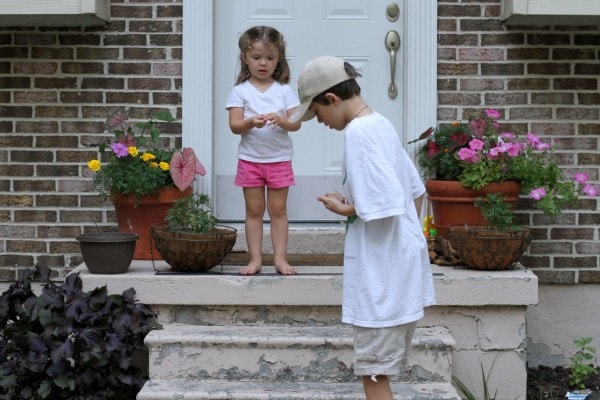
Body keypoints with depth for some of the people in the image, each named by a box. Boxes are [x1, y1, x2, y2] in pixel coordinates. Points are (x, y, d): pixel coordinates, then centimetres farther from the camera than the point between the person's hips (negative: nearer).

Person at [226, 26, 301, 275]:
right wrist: (251, 122, -27)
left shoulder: (284, 90, 2)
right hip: (250, 159, 0)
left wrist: (280, 120, -24)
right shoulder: (241, 91, -1)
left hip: (279, 159, 0)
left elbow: (296, 124, -5)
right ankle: (255, 259, 11)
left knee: (278, 209, 5)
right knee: (254, 210, 6)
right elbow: (234, 125, -8)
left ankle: (280, 258, 11)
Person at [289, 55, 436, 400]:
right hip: (400, 264, 10)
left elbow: (386, 207, -25)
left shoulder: (359, 132, -18)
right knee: (378, 370, 18)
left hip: (382, 272, -10)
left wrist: (346, 210, -9)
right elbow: (416, 190, 18)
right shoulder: (381, 124, 11)